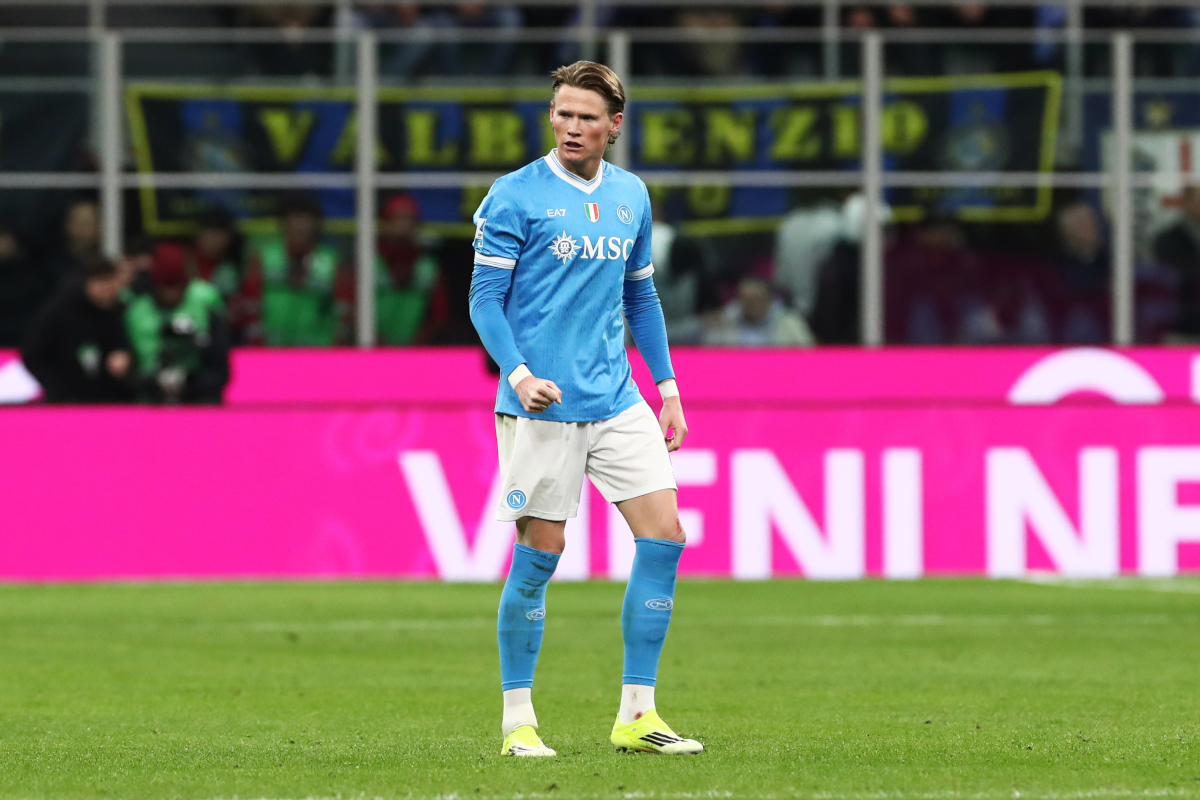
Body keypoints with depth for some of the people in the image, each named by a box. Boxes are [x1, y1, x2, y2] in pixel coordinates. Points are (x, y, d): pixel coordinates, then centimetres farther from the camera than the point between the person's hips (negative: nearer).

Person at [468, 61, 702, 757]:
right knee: (540, 555, -3)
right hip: (542, 407, -5)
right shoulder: (516, 197, -5)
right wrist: (518, 374, -22)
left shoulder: (632, 196, 12)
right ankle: (518, 721, 8)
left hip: (618, 403, 5)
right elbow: (485, 298, -7)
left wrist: (667, 387, 15)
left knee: (665, 536, -3)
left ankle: (637, 714, 4)